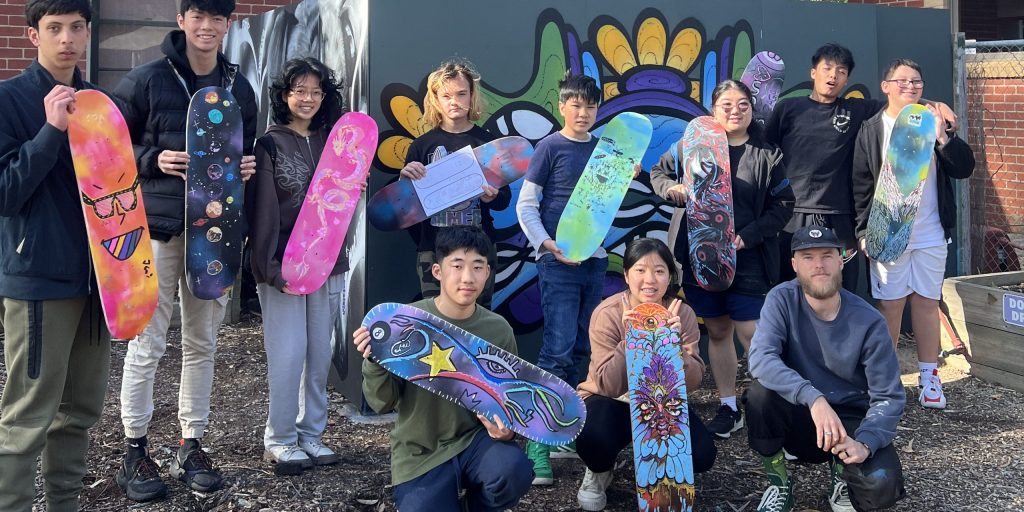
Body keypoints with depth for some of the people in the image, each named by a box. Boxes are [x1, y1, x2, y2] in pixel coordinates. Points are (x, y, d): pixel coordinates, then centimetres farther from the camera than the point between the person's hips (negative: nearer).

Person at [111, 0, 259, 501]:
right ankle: (135, 450, 13)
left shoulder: (239, 88, 11)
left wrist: (248, 167, -1)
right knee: (147, 343, 0)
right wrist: (153, 160, -14)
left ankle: (191, 446, 21)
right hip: (158, 228, -4)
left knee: (202, 342, 9)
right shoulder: (146, 80, -2)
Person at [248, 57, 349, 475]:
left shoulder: (332, 143, 11)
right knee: (288, 355, -4)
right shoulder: (270, 145, -1)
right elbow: (263, 212, -8)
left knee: (320, 354, 8)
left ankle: (311, 434, 19)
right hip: (282, 266, -4)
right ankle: (280, 440, 9)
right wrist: (271, 268, -16)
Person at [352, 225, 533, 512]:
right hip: (418, 454, -1)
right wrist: (375, 361, -27)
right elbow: (383, 403, -8)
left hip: (474, 439, 1)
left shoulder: (498, 330, -4)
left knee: (514, 472, -30)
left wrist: (508, 429, -15)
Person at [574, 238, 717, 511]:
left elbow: (693, 382, -17)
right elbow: (608, 387, -24)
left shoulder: (682, 314, -13)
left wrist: (673, 345, -34)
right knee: (594, 439, -35)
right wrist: (628, 342, -37)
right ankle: (598, 474, 4)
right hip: (612, 402, -3)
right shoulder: (607, 314, -20)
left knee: (702, 454, -21)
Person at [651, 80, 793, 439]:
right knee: (717, 331, 12)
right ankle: (728, 407, 24)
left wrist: (747, 237, -14)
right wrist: (670, 188, -8)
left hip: (748, 261, -3)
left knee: (752, 335, -8)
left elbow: (782, 205, -1)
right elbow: (658, 170, 16)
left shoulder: (768, 154, 0)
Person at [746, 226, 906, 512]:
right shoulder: (782, 300, -13)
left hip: (851, 419, 0)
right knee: (761, 393, -31)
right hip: (800, 415, 1)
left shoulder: (869, 322, -14)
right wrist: (814, 398, -42)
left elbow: (889, 397, -12)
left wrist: (864, 443, -30)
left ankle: (843, 471, 10)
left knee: (881, 486, -28)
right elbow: (761, 359, -29)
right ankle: (779, 484, -6)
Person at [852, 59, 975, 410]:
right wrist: (864, 231, -6)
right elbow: (862, 184, -1)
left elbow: (964, 168, 0)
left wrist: (942, 136, -14)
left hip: (931, 234, 2)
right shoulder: (872, 130, 1)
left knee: (927, 302, 6)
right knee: (890, 304, 2)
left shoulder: (933, 123, 7)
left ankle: (929, 378, 14)